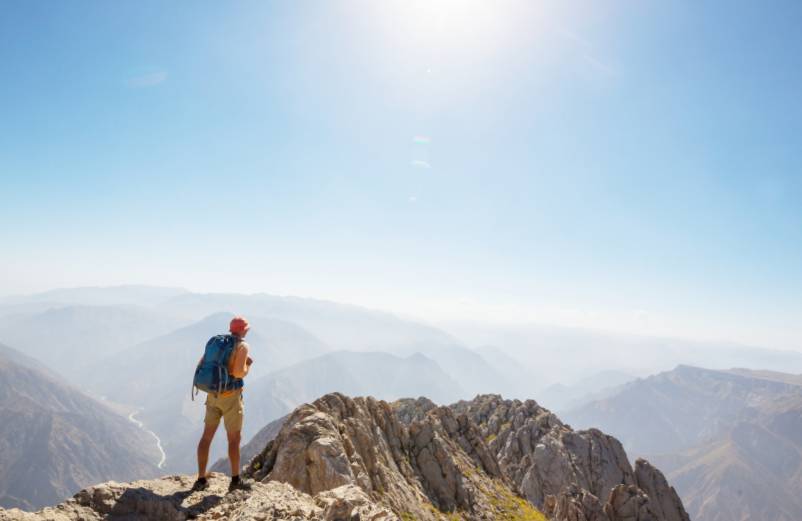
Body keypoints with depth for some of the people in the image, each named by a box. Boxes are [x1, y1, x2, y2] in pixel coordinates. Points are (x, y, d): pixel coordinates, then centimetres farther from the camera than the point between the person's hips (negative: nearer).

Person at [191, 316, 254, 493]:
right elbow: (239, 373, -23)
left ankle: (201, 480, 15)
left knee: (207, 436, 10)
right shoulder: (242, 346, -13)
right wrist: (248, 366, -2)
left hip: (213, 394, 7)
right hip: (231, 396, -6)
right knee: (234, 438, 4)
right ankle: (235, 480, 13)